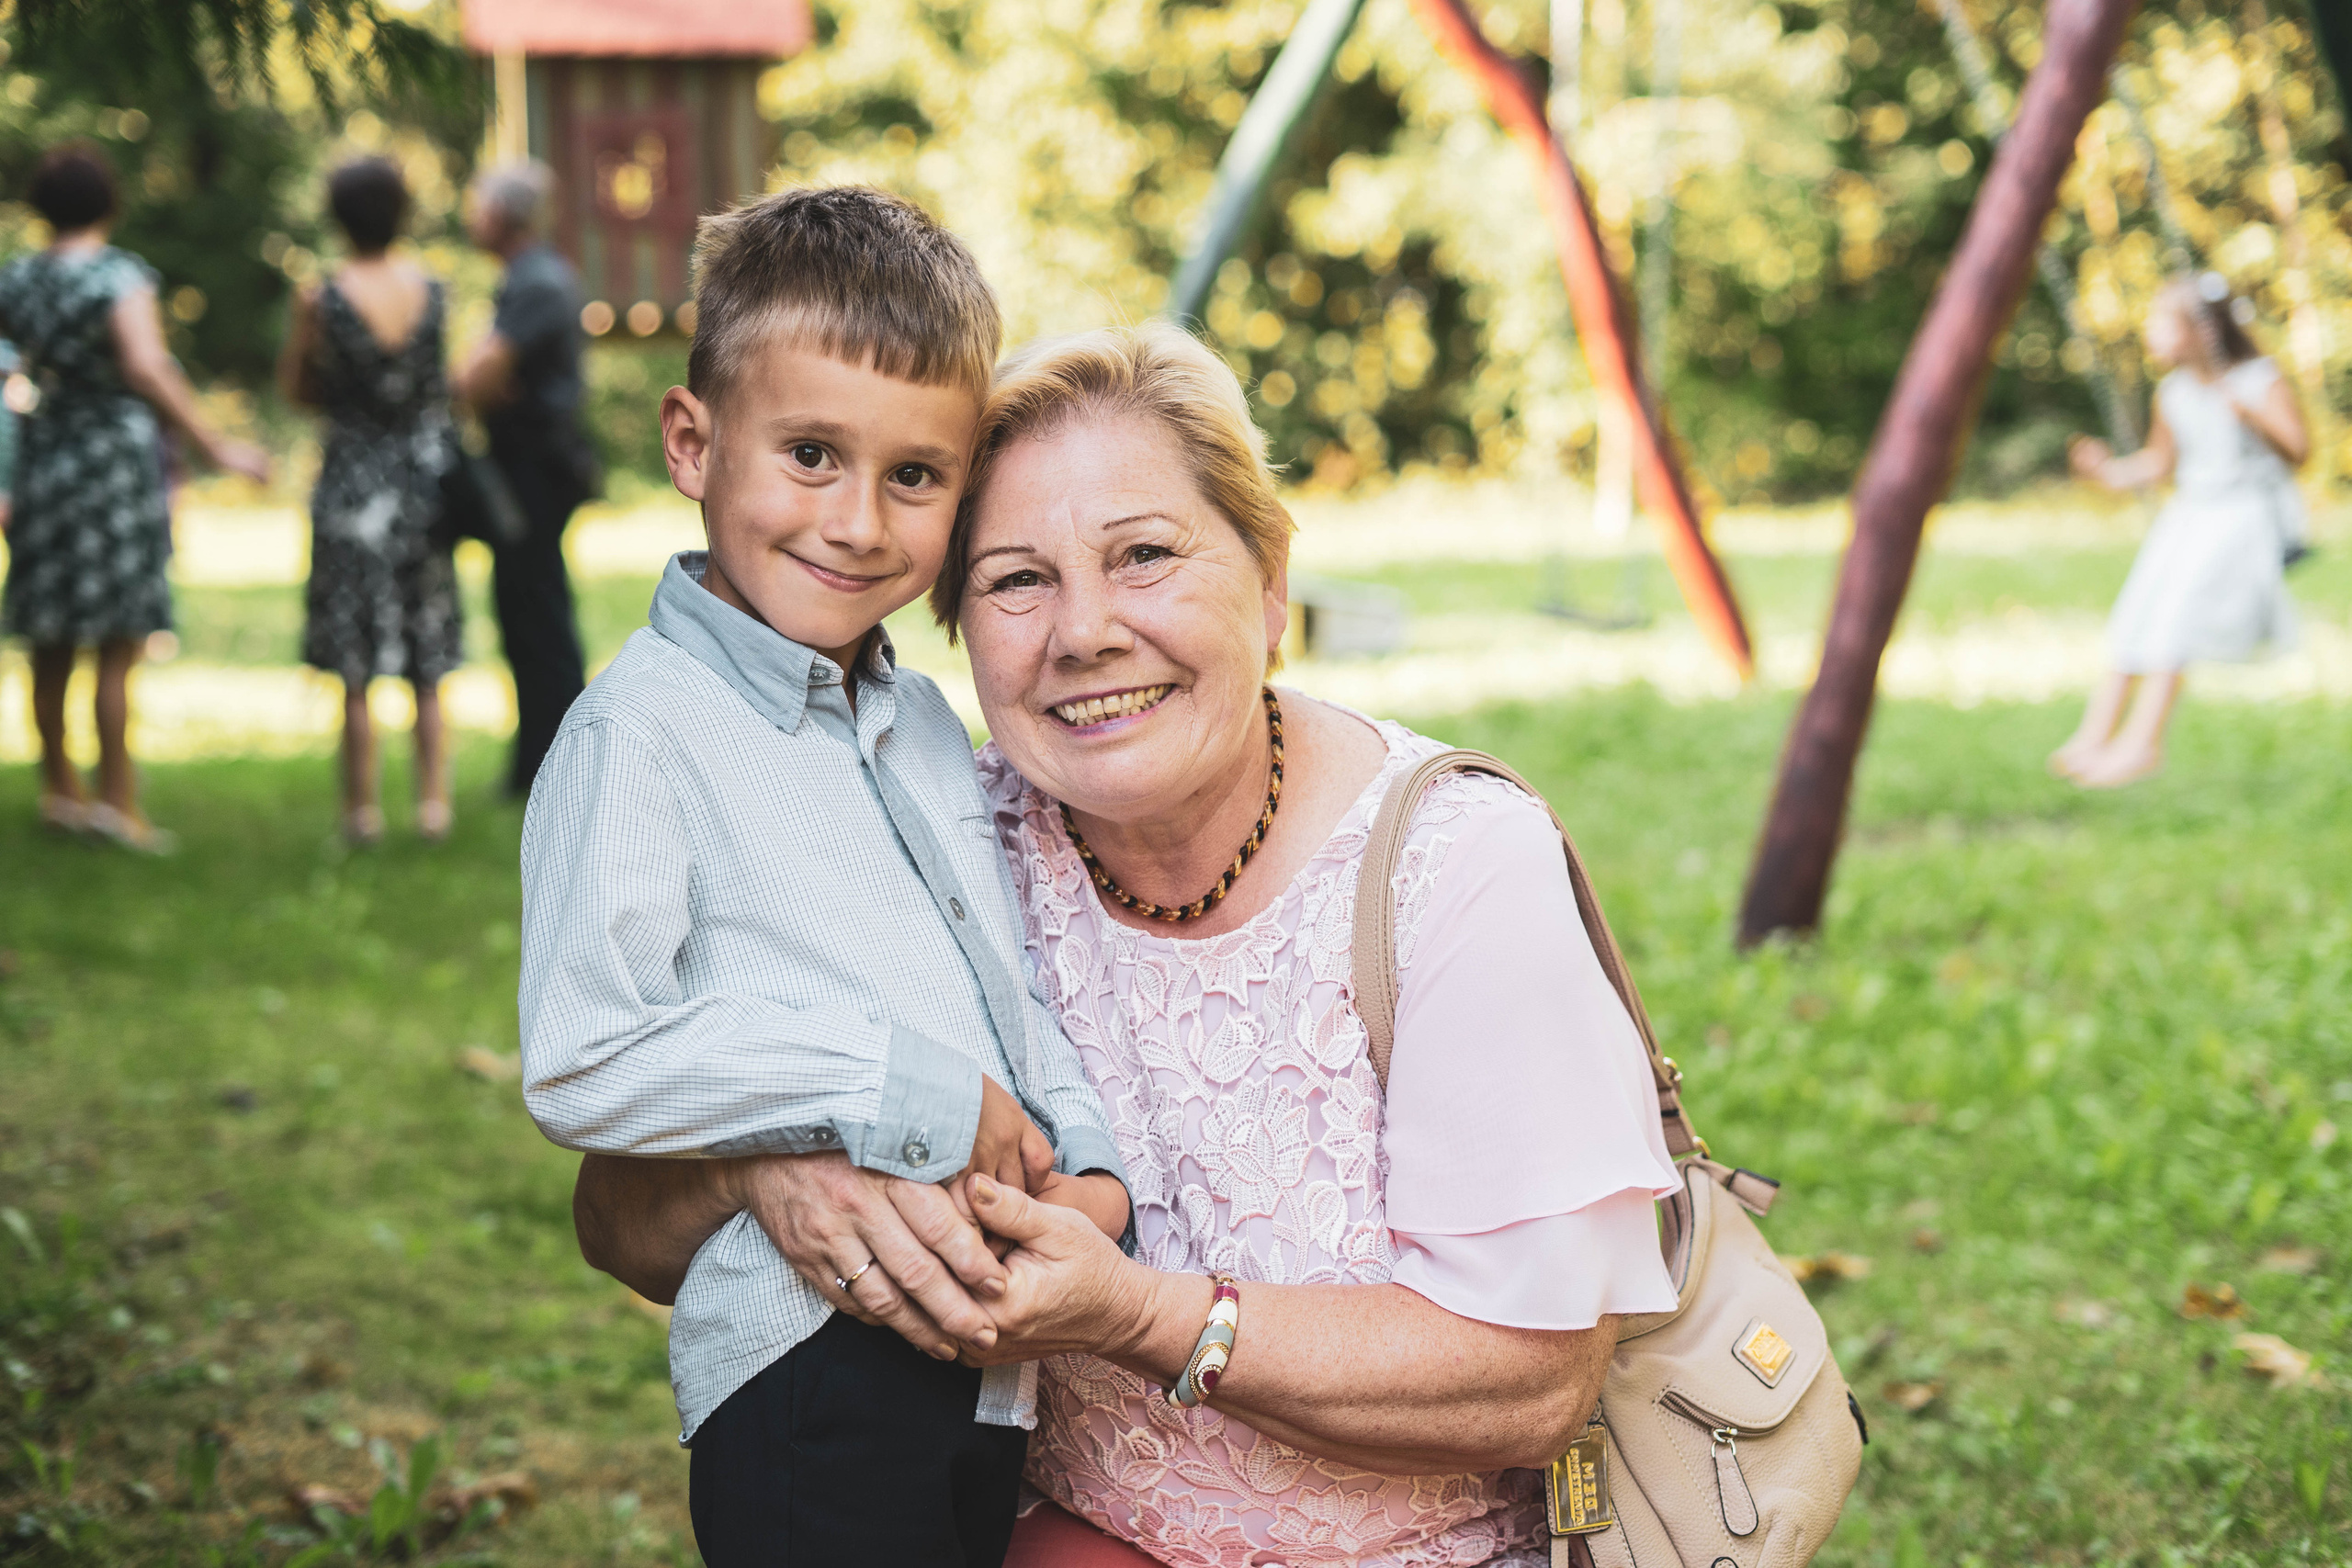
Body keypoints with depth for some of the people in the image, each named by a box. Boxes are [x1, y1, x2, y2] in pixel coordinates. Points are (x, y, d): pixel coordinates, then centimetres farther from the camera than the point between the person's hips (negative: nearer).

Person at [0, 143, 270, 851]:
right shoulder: (119, 276, -12)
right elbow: (146, 368, -25)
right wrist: (215, 446, -25)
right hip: (118, 455, -6)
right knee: (119, 646, -2)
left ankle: (59, 790, 23)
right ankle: (116, 801, -2)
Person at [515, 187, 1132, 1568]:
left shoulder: (927, 719, 16)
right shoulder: (639, 729, -10)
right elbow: (583, 1061, -19)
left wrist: (1092, 1169, 0)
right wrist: (910, 1092, -19)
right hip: (816, 1385, -7)